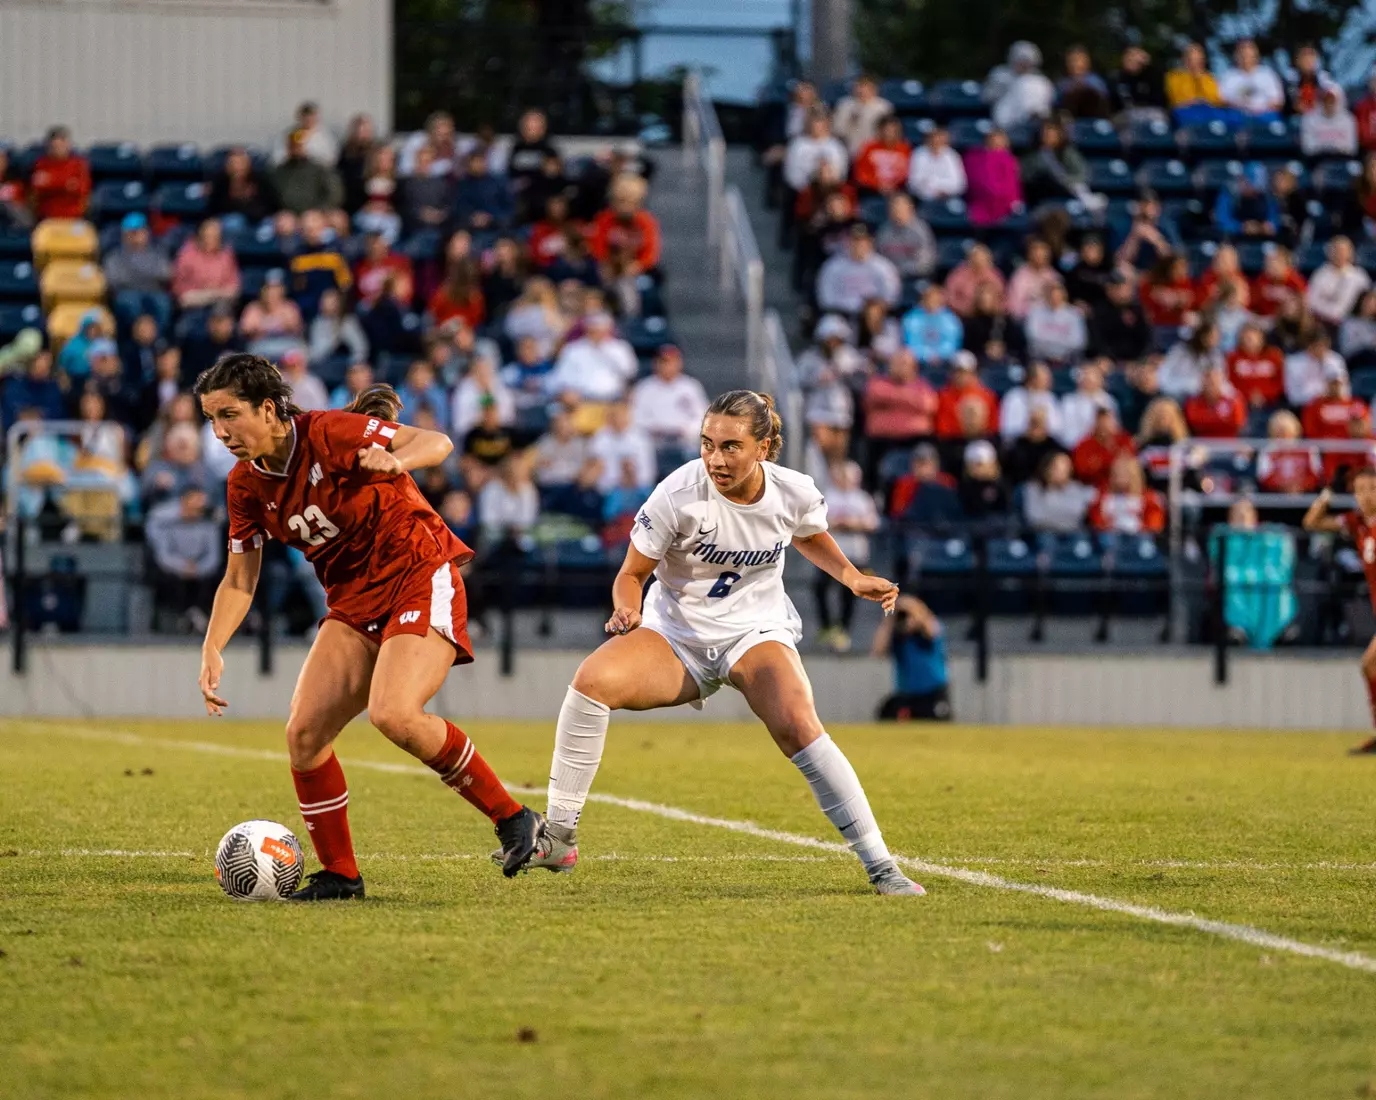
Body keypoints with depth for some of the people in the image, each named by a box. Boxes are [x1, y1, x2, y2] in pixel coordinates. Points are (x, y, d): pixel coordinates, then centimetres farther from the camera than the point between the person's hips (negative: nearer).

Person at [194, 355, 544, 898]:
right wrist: (211, 650, -5)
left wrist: (396, 460, -45)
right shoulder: (247, 485, 2)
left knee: (392, 714, -28)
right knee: (304, 733, -7)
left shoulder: (329, 434, -18)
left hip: (421, 581, -7)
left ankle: (513, 818, -14)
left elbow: (437, 442, -23)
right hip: (354, 603, 7)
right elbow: (239, 581, 9)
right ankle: (339, 874, 7)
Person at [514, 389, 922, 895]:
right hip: (675, 635, 0)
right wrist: (626, 610, -31)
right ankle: (559, 839, -17)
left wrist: (854, 579, 0)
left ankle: (881, 867, -18)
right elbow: (631, 574, -9)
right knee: (592, 680, -29)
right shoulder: (679, 495, -20)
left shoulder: (795, 493, -11)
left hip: (757, 632, 1)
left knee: (797, 726, -29)